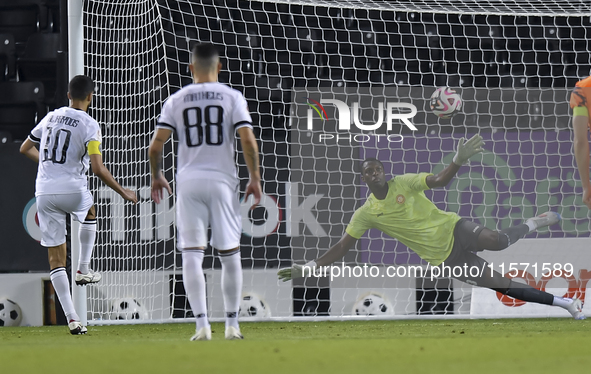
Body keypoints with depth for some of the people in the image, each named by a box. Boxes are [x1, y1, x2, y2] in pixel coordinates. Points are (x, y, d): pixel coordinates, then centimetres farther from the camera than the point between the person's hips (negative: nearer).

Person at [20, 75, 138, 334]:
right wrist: (123, 193, -3)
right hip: (73, 190, -3)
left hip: (44, 193, 3)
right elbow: (98, 169, -15)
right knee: (89, 214, 35)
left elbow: (25, 149, 22)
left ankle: (71, 318, -2)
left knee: (56, 257, 4)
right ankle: (83, 270, 31)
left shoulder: (51, 118, 9)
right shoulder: (89, 125, -7)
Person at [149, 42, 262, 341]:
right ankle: (232, 325, 12)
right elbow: (248, 140, -9)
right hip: (222, 181, 0)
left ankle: (202, 324, -11)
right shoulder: (232, 97, 2)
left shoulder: (176, 100, 5)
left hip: (188, 182, 0)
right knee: (230, 254, 9)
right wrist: (255, 178, -1)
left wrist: (156, 176, 15)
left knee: (191, 255, 0)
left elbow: (156, 146, -1)